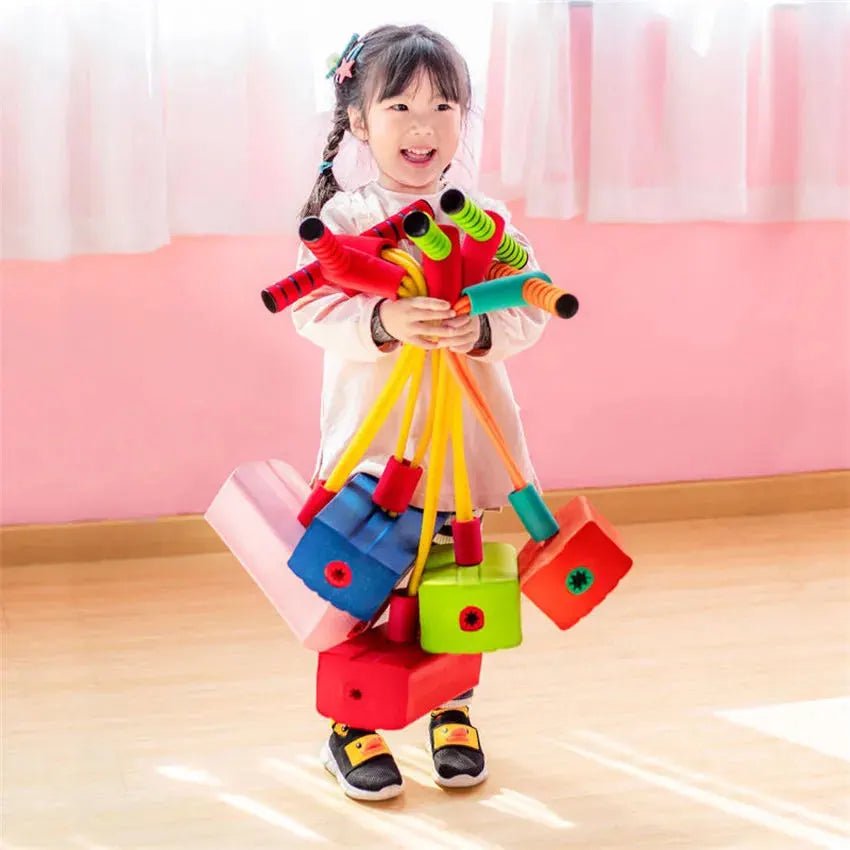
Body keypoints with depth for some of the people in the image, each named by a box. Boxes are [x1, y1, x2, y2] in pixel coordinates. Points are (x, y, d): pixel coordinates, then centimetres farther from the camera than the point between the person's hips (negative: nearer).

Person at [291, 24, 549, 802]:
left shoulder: (486, 220, 2)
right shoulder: (340, 219, -4)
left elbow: (531, 309, -4)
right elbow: (313, 309, -13)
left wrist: (482, 330, -24)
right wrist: (382, 323, -31)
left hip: (465, 442, 2)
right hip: (369, 443, -2)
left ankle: (454, 715, 32)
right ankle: (352, 728, 21)